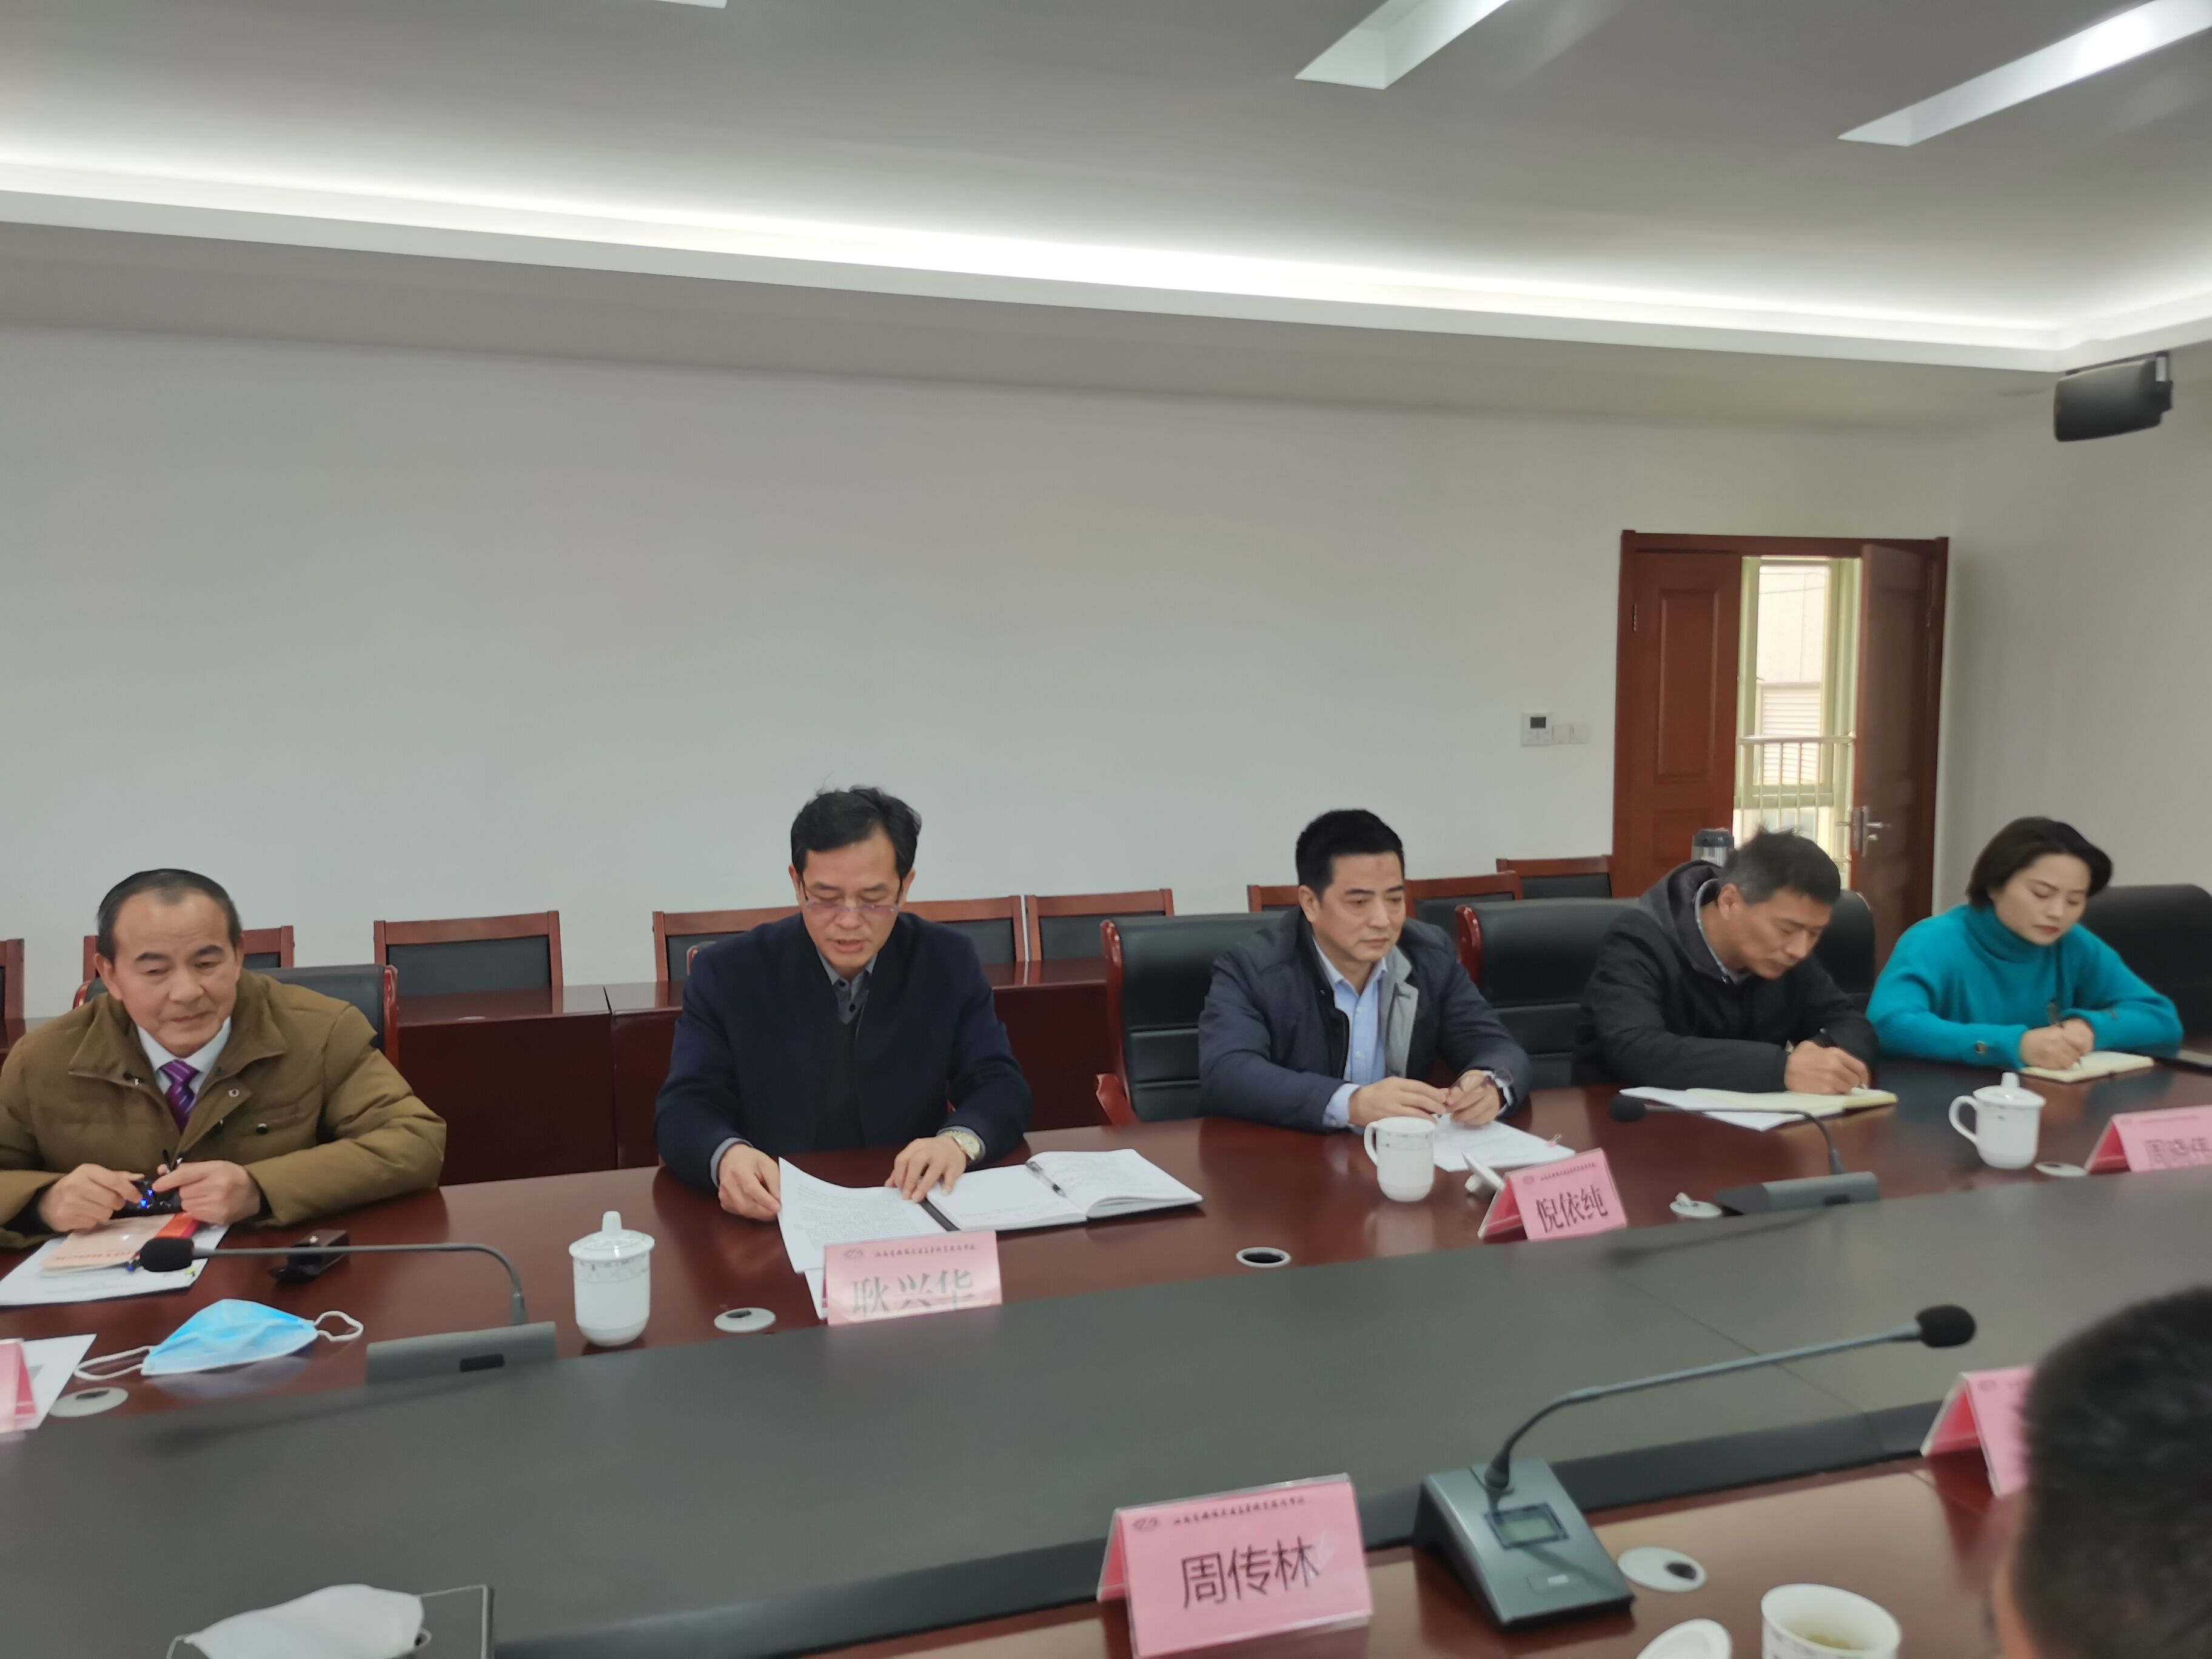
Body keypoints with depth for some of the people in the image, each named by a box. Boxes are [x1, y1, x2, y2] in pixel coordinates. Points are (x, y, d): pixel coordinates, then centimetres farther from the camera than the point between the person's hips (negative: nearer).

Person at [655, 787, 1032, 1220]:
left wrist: (958, 1140, -23)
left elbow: (1001, 1088, -1)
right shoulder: (727, 973, -2)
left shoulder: (949, 963, 1)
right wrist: (727, 1155, -29)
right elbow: (684, 1108, -7)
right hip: (771, 1219, 0)